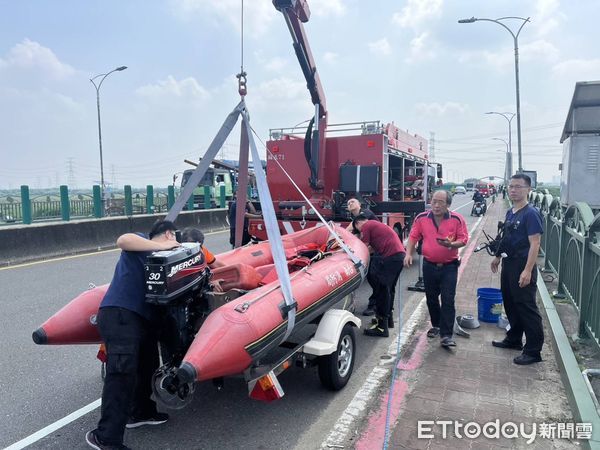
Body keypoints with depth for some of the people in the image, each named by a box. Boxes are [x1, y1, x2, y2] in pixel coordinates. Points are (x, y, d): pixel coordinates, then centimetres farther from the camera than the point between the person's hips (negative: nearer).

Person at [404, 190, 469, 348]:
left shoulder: (457, 219, -11)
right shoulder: (421, 218, -5)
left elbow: (464, 239, -7)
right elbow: (413, 237, 2)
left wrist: (451, 244, -27)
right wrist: (408, 253, -10)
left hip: (449, 266, -3)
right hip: (429, 265, 3)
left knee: (448, 300, -5)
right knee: (431, 298, 16)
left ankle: (446, 335, 1)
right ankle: (436, 326, 36)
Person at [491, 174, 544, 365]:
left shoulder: (531, 214, -15)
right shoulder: (510, 212, 11)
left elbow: (535, 244, -20)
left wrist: (528, 271, -25)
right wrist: (498, 257, 24)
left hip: (522, 267, -9)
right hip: (508, 264, 9)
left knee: (527, 308, -3)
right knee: (510, 303, 19)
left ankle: (533, 351, 7)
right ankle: (514, 339, 34)